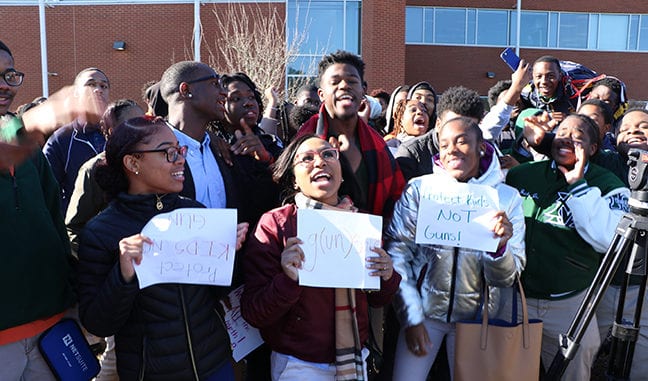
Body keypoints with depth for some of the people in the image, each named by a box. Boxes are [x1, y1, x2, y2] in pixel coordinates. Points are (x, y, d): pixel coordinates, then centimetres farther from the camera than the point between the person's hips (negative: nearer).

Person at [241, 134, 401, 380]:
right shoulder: (274, 224, -14)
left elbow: (376, 299, 7)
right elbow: (253, 314, -15)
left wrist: (387, 278, -13)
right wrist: (288, 280, -31)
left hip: (356, 360, 4)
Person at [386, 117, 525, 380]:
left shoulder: (507, 197, -4)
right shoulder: (420, 188, -7)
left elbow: (506, 279, -5)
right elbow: (397, 252, -8)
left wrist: (500, 246, -26)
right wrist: (411, 317, -11)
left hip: (475, 315, 1)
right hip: (423, 308, -1)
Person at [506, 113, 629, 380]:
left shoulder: (607, 185, -3)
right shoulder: (522, 174, 2)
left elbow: (610, 239, -21)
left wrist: (578, 185, -19)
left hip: (569, 306, -1)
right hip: (514, 297, 2)